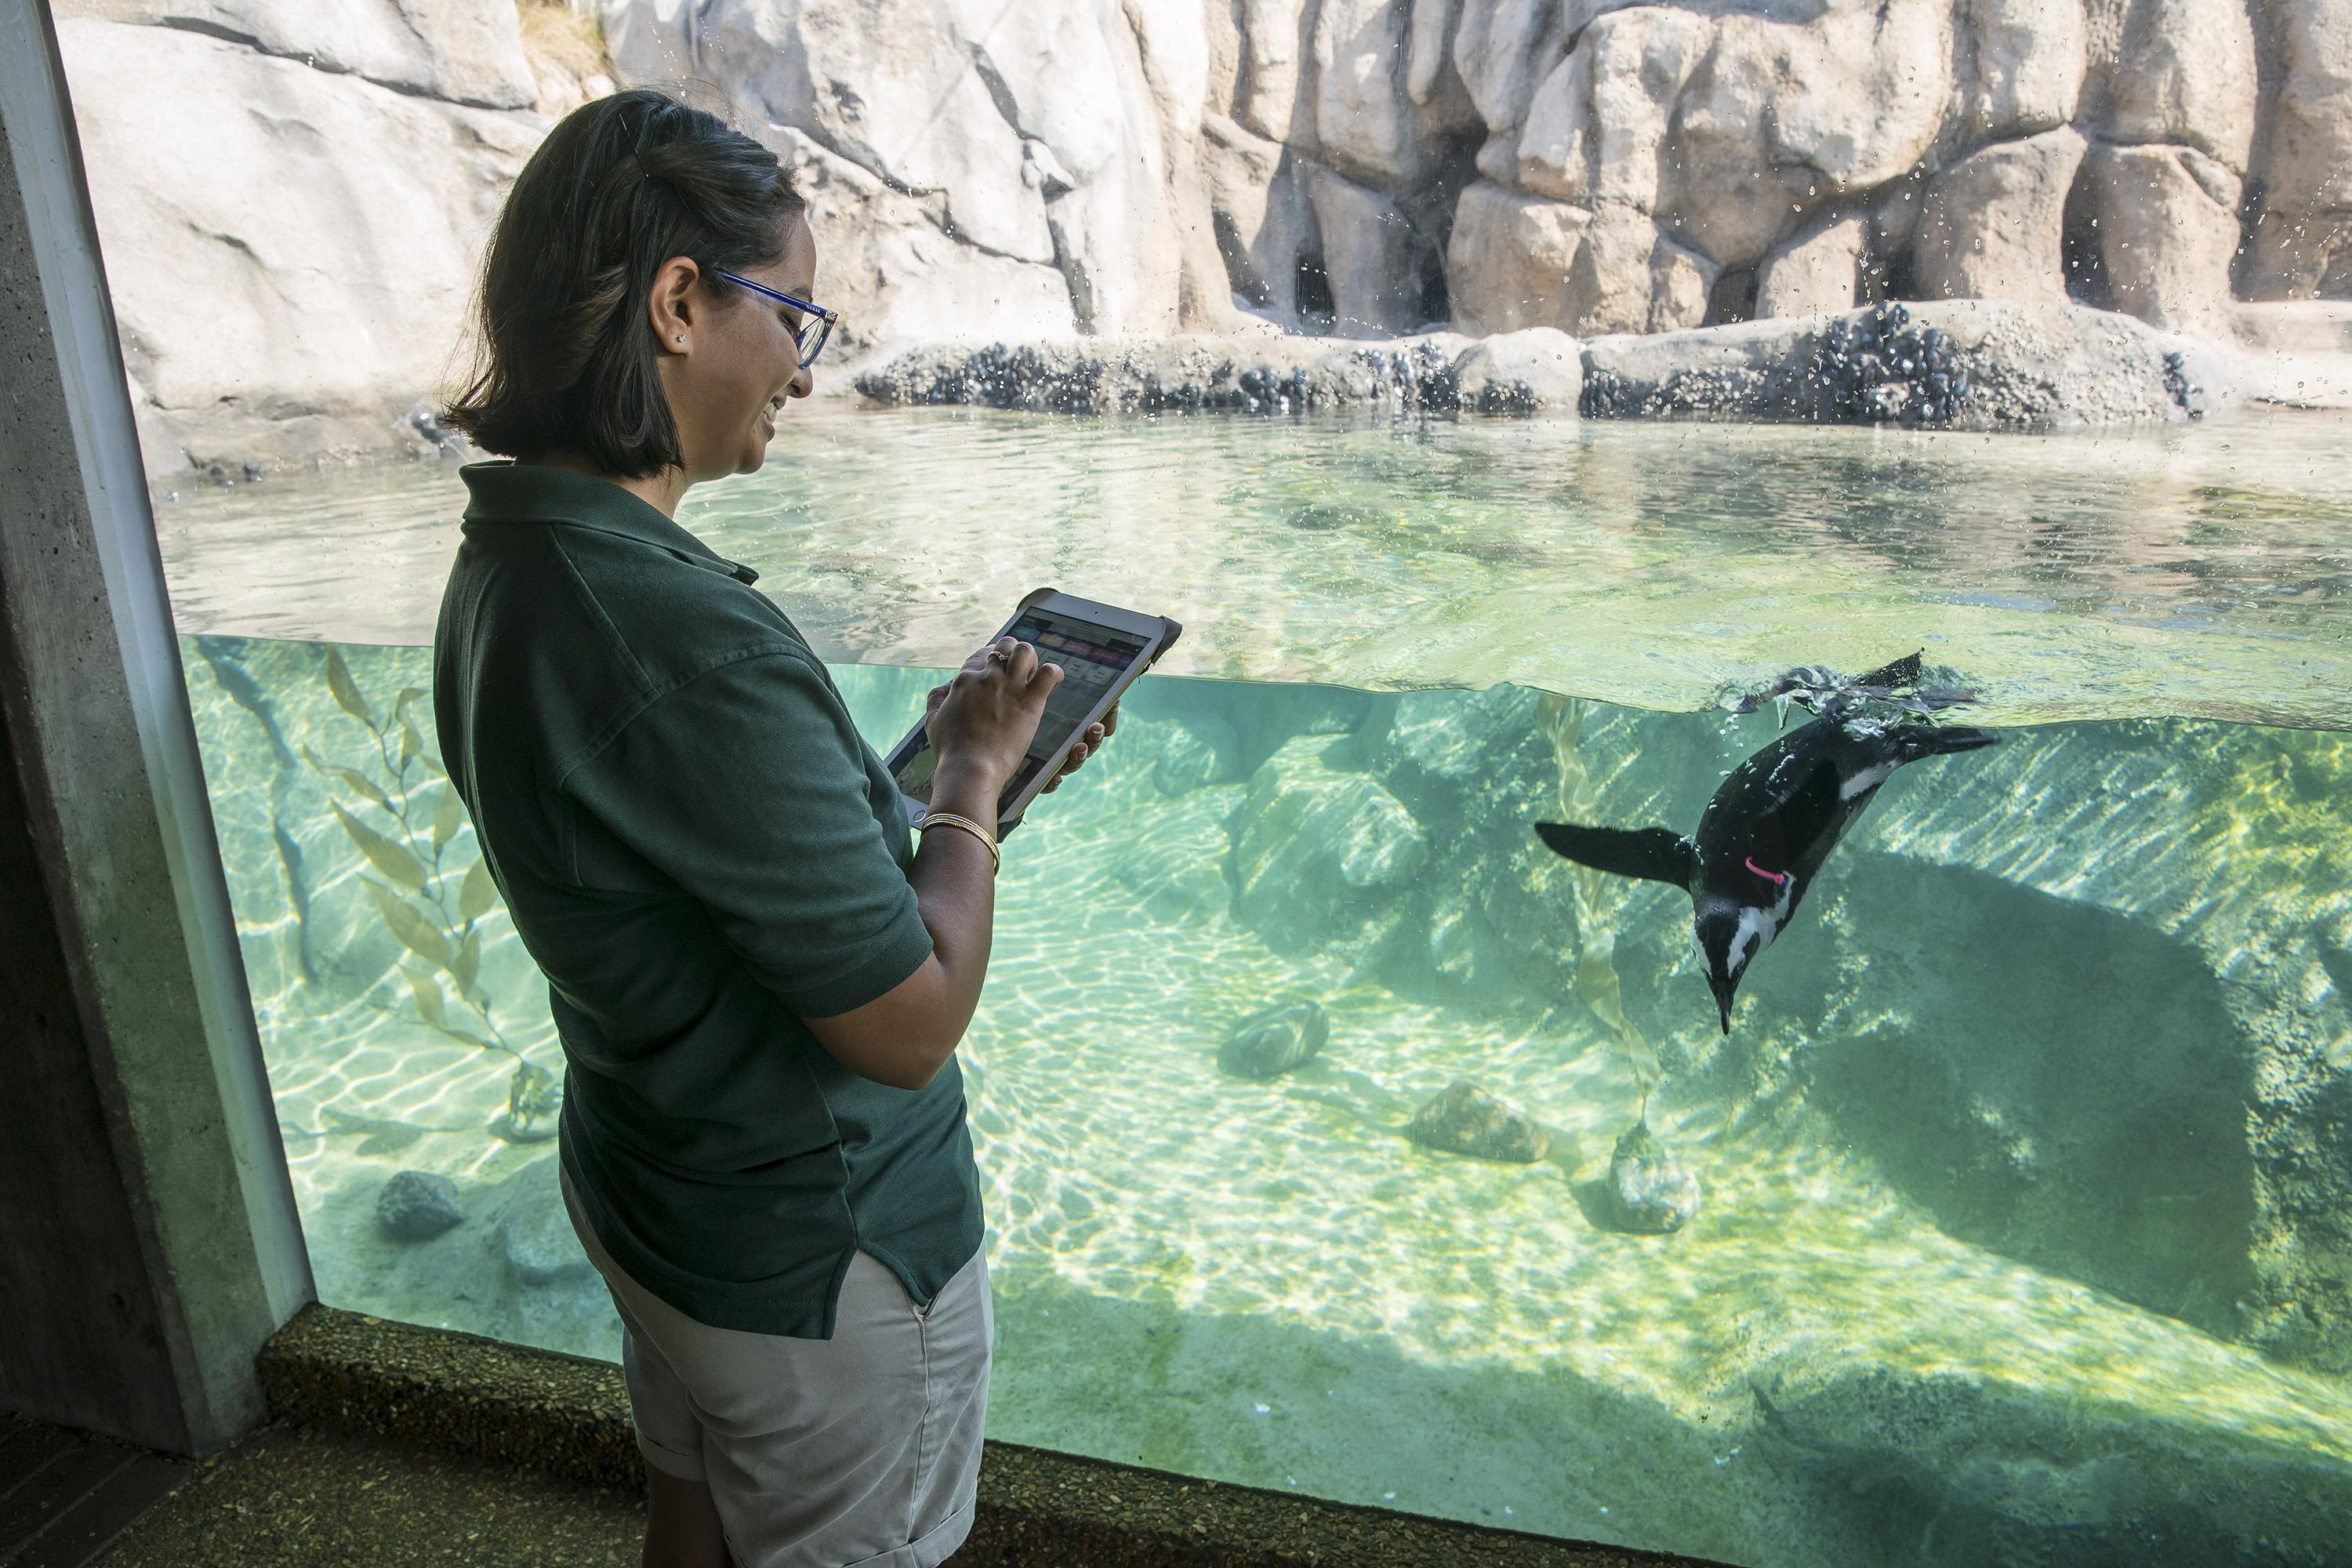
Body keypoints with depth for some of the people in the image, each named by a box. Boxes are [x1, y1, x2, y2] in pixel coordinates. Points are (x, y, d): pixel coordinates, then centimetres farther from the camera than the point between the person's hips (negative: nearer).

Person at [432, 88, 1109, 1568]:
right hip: (820, 1253, -8)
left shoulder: (504, 566, -4)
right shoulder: (691, 642, -34)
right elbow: (912, 1021, -28)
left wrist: (941, 765, 0)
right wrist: (976, 774, -15)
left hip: (641, 1182, 8)